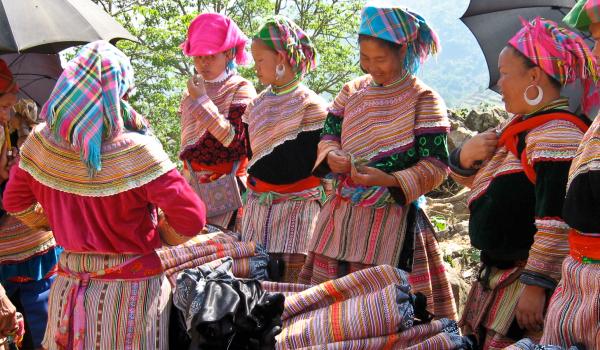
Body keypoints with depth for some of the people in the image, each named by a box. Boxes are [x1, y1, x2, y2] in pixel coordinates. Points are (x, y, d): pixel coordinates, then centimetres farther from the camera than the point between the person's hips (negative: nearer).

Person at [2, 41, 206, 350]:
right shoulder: (136, 151, -23)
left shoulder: (41, 142, -8)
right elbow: (191, 219, -22)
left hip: (68, 288, 4)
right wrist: (159, 237, -3)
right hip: (131, 289, -4)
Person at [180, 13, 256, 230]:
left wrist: (202, 101, -16)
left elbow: (237, 141, -18)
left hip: (226, 183, -6)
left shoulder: (241, 89, -6)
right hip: (193, 181, 6)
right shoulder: (194, 90, 11)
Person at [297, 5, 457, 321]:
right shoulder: (351, 91, 9)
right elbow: (328, 134, 10)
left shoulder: (423, 99, -7)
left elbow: (436, 164, -11)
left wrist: (388, 180, -24)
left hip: (392, 219, -5)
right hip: (342, 214, 5)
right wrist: (332, 157, -13)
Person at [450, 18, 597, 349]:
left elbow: (558, 220, -25)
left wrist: (536, 285, -24)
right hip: (499, 272, 10)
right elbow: (474, 180, 21)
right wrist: (465, 156, 0)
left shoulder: (556, 132, -18)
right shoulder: (520, 124, 13)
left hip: (527, 280, -10)